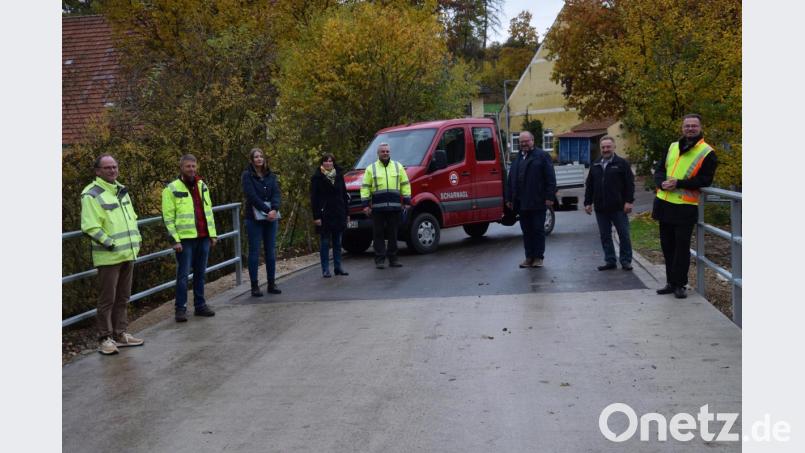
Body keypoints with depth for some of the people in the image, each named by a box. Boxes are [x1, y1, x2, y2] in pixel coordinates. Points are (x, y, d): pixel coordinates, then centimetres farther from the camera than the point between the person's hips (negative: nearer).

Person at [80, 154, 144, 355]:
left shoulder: (122, 190, 14)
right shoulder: (92, 195, -12)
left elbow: (132, 217, 22)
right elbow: (90, 227, -17)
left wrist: (136, 239, 11)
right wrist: (111, 244, -18)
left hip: (128, 254, 8)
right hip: (108, 256, -8)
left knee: (123, 297, 15)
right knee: (107, 299, -2)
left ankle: (120, 333, 25)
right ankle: (105, 338, 7)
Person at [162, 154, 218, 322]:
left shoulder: (202, 185, 14)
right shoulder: (172, 189, -4)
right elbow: (168, 217, -7)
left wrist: (213, 234, 13)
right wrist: (175, 239, -13)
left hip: (203, 237, 5)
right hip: (185, 239, -5)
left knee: (200, 273, 11)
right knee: (183, 274, -2)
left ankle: (200, 305, 19)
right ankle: (181, 308, 4)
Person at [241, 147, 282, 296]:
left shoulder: (271, 175, 10)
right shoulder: (247, 176, -3)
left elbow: (276, 193, 0)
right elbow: (252, 196, -12)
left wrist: (274, 209, -17)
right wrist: (267, 210, -18)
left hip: (271, 217, 4)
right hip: (254, 218, -4)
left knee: (271, 251, 7)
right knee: (254, 252, -1)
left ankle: (271, 284, 15)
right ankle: (254, 286, 3)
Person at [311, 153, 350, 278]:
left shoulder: (339, 175, 10)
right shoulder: (317, 178, -3)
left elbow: (344, 195, 14)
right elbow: (314, 198, -6)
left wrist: (346, 213, 9)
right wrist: (316, 216, -12)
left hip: (339, 214, 4)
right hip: (324, 215, -4)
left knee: (337, 242, 9)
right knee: (325, 243, -1)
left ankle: (338, 267, 15)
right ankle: (325, 269, 2)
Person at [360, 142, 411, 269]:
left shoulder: (398, 166, 12)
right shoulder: (371, 168, 7)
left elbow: (405, 184, 13)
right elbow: (365, 187, 4)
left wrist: (407, 201, 6)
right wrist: (365, 204, -4)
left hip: (395, 206, 2)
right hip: (377, 207, -1)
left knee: (393, 234, 6)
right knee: (378, 234, -1)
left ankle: (393, 258, 14)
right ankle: (380, 259, 4)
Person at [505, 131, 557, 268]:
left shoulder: (542, 156, 0)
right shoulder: (517, 159, 17)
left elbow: (550, 178, -6)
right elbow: (510, 180, 18)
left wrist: (549, 197, -12)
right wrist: (509, 199, 13)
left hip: (537, 202, -5)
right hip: (521, 203, 5)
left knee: (538, 230, 1)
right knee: (526, 231, 8)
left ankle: (538, 257, 8)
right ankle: (529, 257, 13)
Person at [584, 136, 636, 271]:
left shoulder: (622, 163, 0)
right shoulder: (595, 165, 14)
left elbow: (629, 184, -5)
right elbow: (589, 186, 16)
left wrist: (629, 201, -11)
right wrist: (588, 202, 10)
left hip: (618, 207, -4)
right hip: (600, 208, 5)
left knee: (624, 234, 1)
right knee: (605, 236, 7)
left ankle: (626, 261, 9)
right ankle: (610, 261, 15)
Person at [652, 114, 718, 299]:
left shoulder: (707, 153, -5)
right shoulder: (672, 147, 13)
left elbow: (705, 180, -12)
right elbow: (659, 170, 12)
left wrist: (679, 183, -20)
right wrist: (662, 183, -10)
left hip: (685, 207, -6)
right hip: (664, 203, 6)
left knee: (682, 247, -2)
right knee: (667, 245, 11)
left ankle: (679, 284, 8)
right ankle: (671, 282, 22)